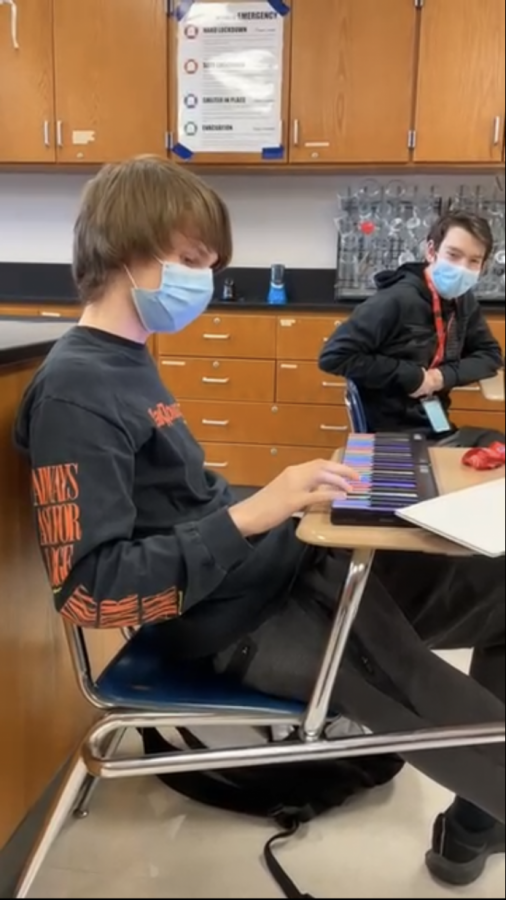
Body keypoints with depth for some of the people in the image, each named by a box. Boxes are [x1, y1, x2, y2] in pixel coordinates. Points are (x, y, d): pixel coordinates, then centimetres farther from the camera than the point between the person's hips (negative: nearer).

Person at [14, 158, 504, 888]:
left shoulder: (129, 363, 11)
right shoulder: (76, 391, -18)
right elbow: (89, 588, -25)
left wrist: (282, 503, 3)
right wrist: (251, 516, -28)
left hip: (287, 568, 9)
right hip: (237, 625, -9)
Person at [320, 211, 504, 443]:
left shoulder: (464, 301, 5)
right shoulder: (396, 300, -20)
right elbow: (334, 356, -23)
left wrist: (444, 375, -8)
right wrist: (409, 375, -20)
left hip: (437, 427, 8)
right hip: (391, 434, -8)